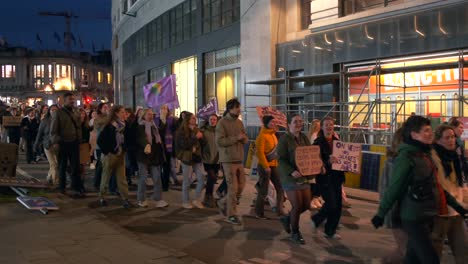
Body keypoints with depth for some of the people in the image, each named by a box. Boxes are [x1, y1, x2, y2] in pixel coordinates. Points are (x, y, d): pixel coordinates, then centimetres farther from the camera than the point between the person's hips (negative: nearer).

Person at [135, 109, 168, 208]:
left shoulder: (154, 126, 17)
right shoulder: (140, 126, -6)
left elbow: (158, 138, 24)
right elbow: (140, 138, -25)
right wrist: (146, 144, -44)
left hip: (155, 155, 6)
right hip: (144, 154, -6)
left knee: (157, 177, 1)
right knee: (143, 178, 2)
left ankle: (158, 200, 4)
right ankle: (141, 200, 14)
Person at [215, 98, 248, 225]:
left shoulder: (239, 122, 12)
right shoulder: (222, 123, -9)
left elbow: (246, 139, 16)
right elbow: (219, 141, -17)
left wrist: (243, 137, -8)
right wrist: (236, 138, -18)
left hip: (239, 159, 7)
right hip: (228, 159, -7)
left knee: (241, 186, 9)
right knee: (233, 187, -4)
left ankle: (223, 202, 29)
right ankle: (231, 215, 8)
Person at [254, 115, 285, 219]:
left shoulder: (273, 135, 12)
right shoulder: (262, 136, -13)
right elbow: (260, 152, -18)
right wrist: (266, 166, -20)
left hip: (274, 165, 8)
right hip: (265, 166, -8)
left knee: (280, 188, 5)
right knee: (263, 191, 0)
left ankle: (280, 211, 13)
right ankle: (259, 213, 13)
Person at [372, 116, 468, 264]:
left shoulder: (425, 154, 10)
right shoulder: (406, 157, -16)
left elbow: (435, 185, 17)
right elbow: (393, 188, -15)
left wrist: (455, 204, 18)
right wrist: (381, 214, -12)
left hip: (428, 216, 8)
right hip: (414, 219, -8)